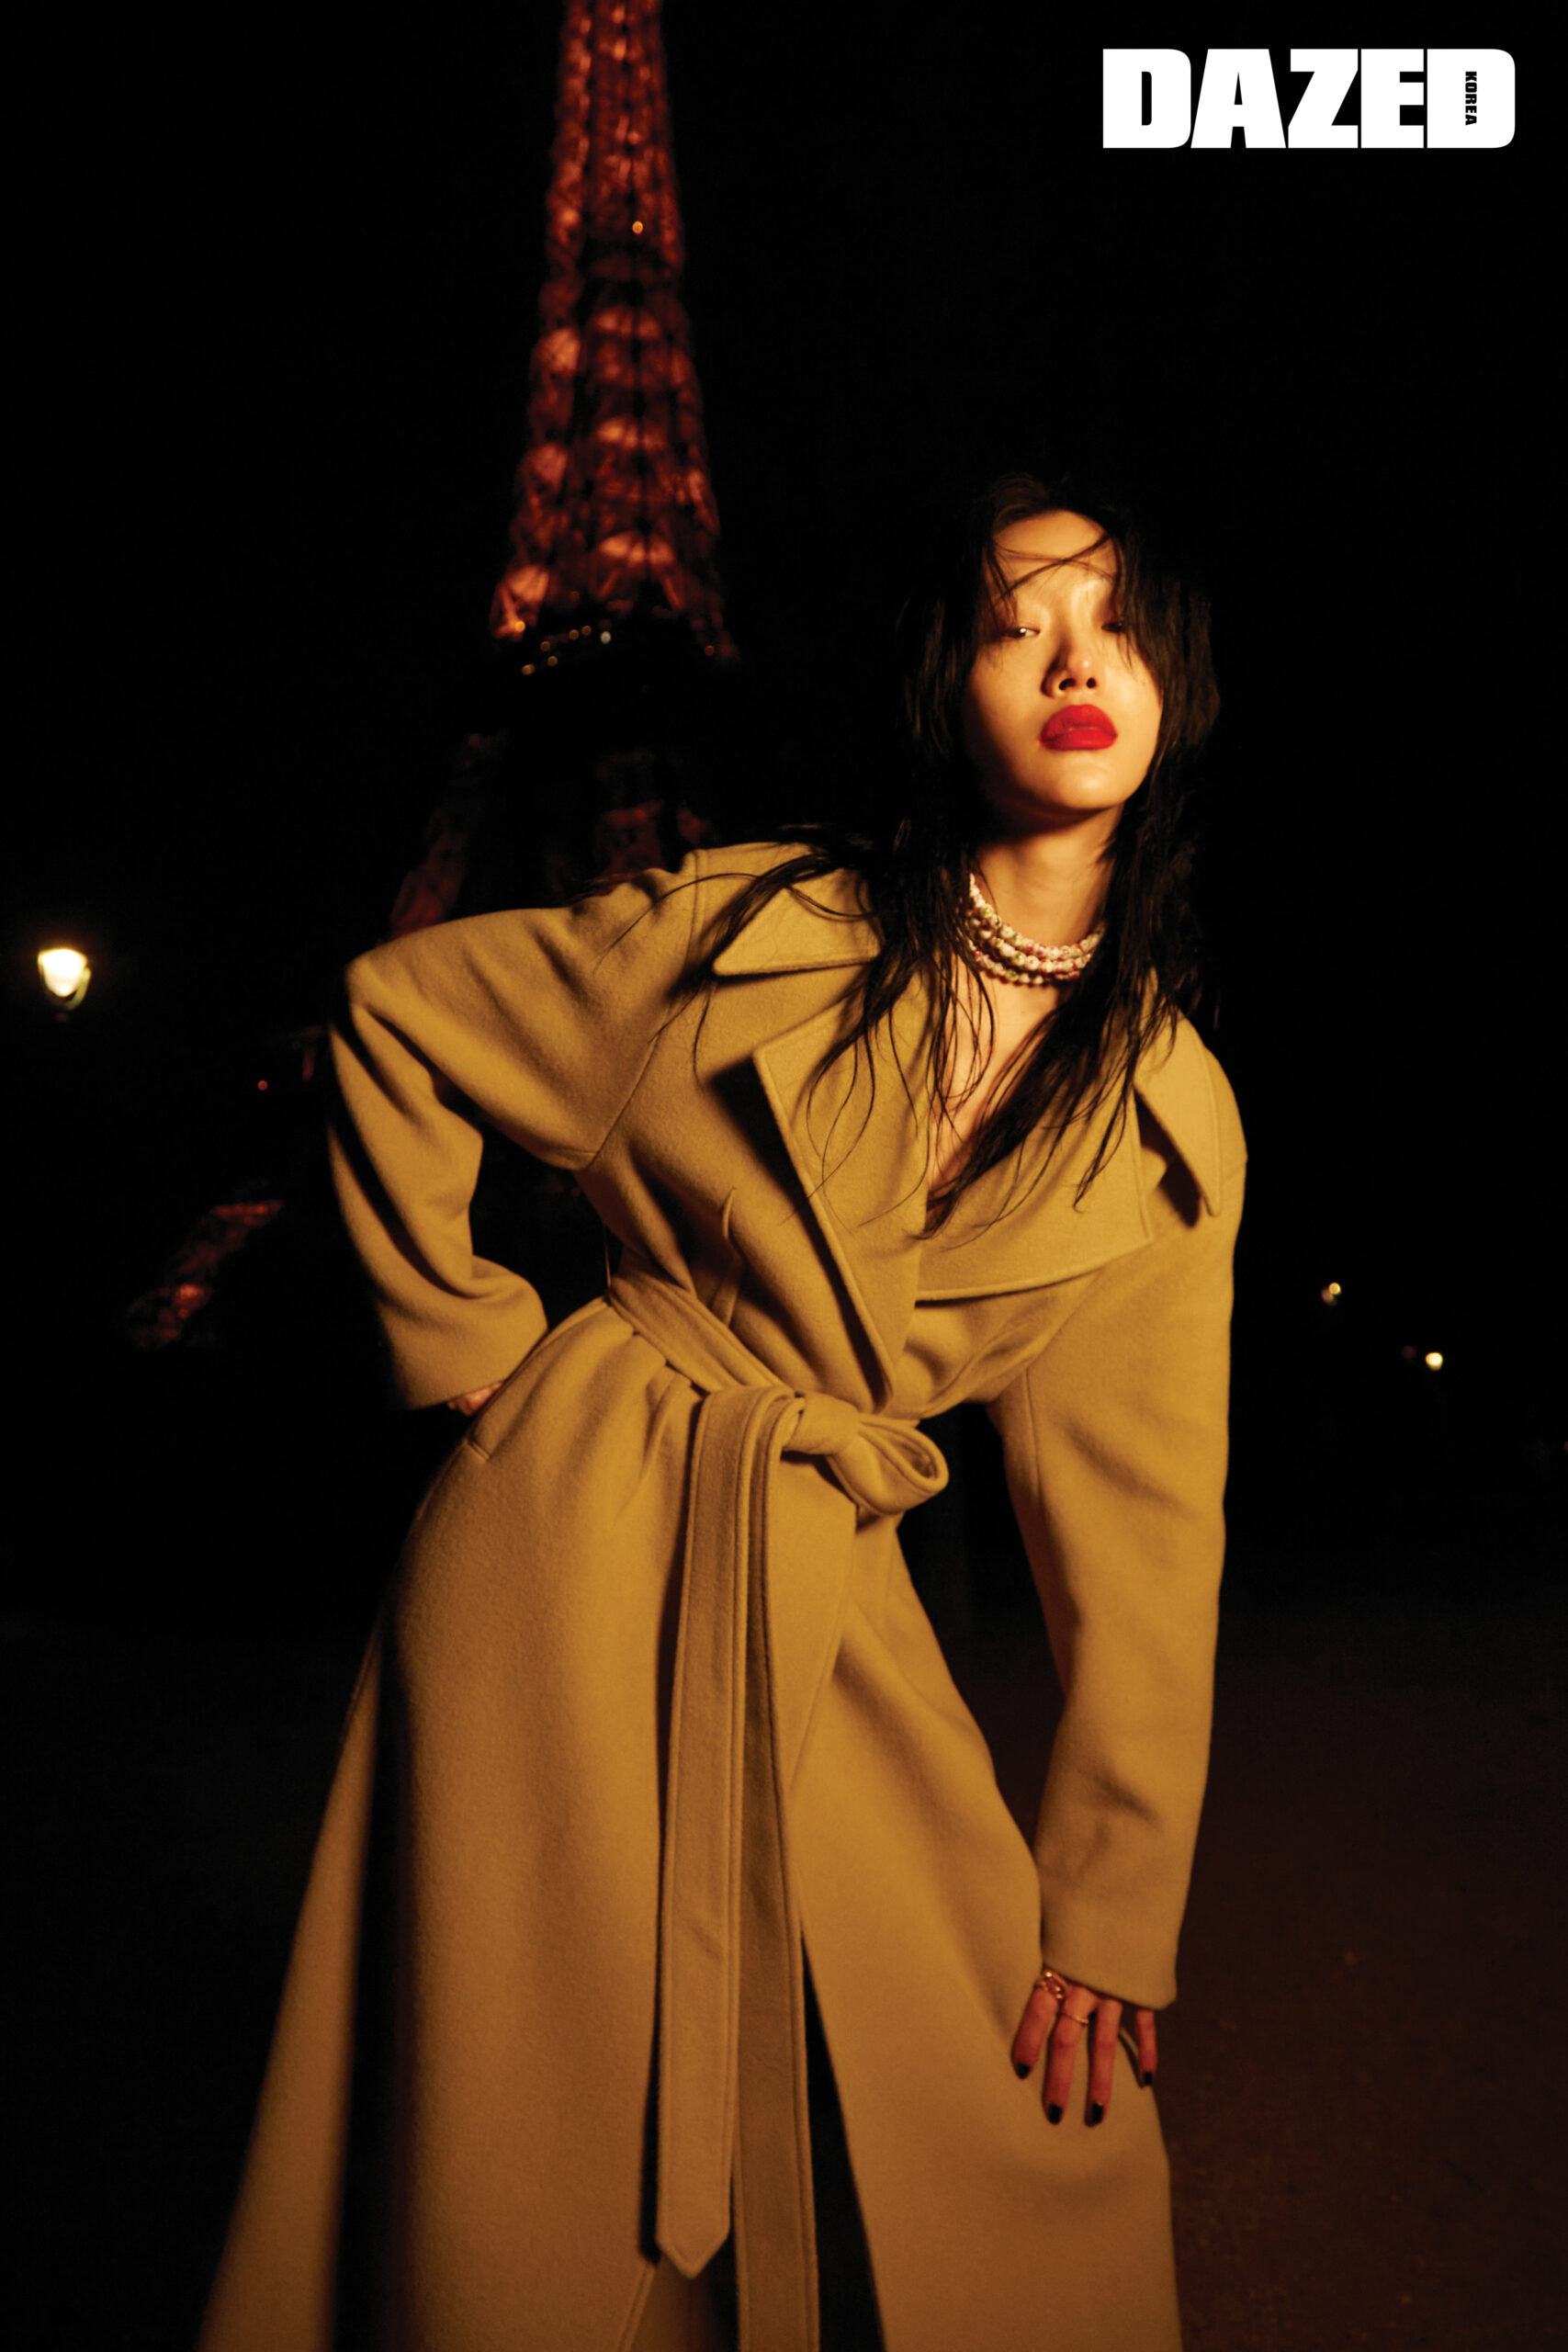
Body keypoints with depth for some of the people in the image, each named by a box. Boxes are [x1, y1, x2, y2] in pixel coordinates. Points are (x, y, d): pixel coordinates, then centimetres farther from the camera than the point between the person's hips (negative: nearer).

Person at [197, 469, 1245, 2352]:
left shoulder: (1175, 1123, 2)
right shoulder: (755, 925, -4)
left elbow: (1139, 1518, 2)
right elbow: (391, 1019, 7)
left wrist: (1113, 1906, -1)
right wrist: (466, 1344, 3)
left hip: (834, 1629, 3)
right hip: (572, 1558, -2)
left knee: (1054, 2166, 5)